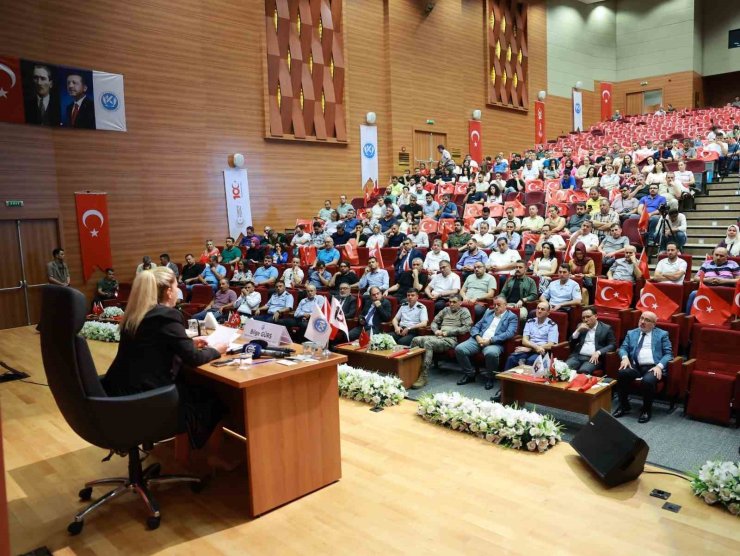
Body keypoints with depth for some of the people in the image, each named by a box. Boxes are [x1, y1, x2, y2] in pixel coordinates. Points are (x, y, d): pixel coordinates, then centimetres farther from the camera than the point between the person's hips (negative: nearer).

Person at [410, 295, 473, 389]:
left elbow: (467, 328, -6)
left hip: (450, 339, -6)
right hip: (438, 336, 6)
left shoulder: (464, 311, 7)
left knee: (428, 343, -34)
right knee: (416, 340, -19)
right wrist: (436, 330, 2)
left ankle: (424, 376, -33)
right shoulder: (446, 310, 25)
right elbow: (434, 322, 26)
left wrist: (448, 332, -10)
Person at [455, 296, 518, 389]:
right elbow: (476, 327, 19)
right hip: (479, 340, 5)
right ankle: (470, 374, 1)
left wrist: (490, 340, -16)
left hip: (495, 343, -5)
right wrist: (478, 337, -5)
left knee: (491, 353, -39)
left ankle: (489, 377, -11)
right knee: (459, 349, -20)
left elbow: (509, 333, -8)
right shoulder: (488, 312, 25)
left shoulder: (512, 317, 8)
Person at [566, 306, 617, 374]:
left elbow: (613, 345, 0)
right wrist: (578, 330, -1)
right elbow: (571, 343, 15)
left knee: (583, 371, -34)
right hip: (577, 356, 4)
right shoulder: (580, 326, 19)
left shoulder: (606, 328, 8)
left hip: (594, 358, -4)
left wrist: (598, 352, -14)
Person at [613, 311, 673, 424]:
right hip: (635, 366, 3)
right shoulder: (631, 333, 21)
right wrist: (625, 357, -9)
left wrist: (659, 366, -13)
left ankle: (646, 410, -9)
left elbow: (668, 353, 4)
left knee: (647, 380, -36)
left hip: (653, 367, -3)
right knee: (622, 373, -30)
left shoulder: (662, 334, 12)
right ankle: (624, 406, -9)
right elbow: (623, 348, 14)